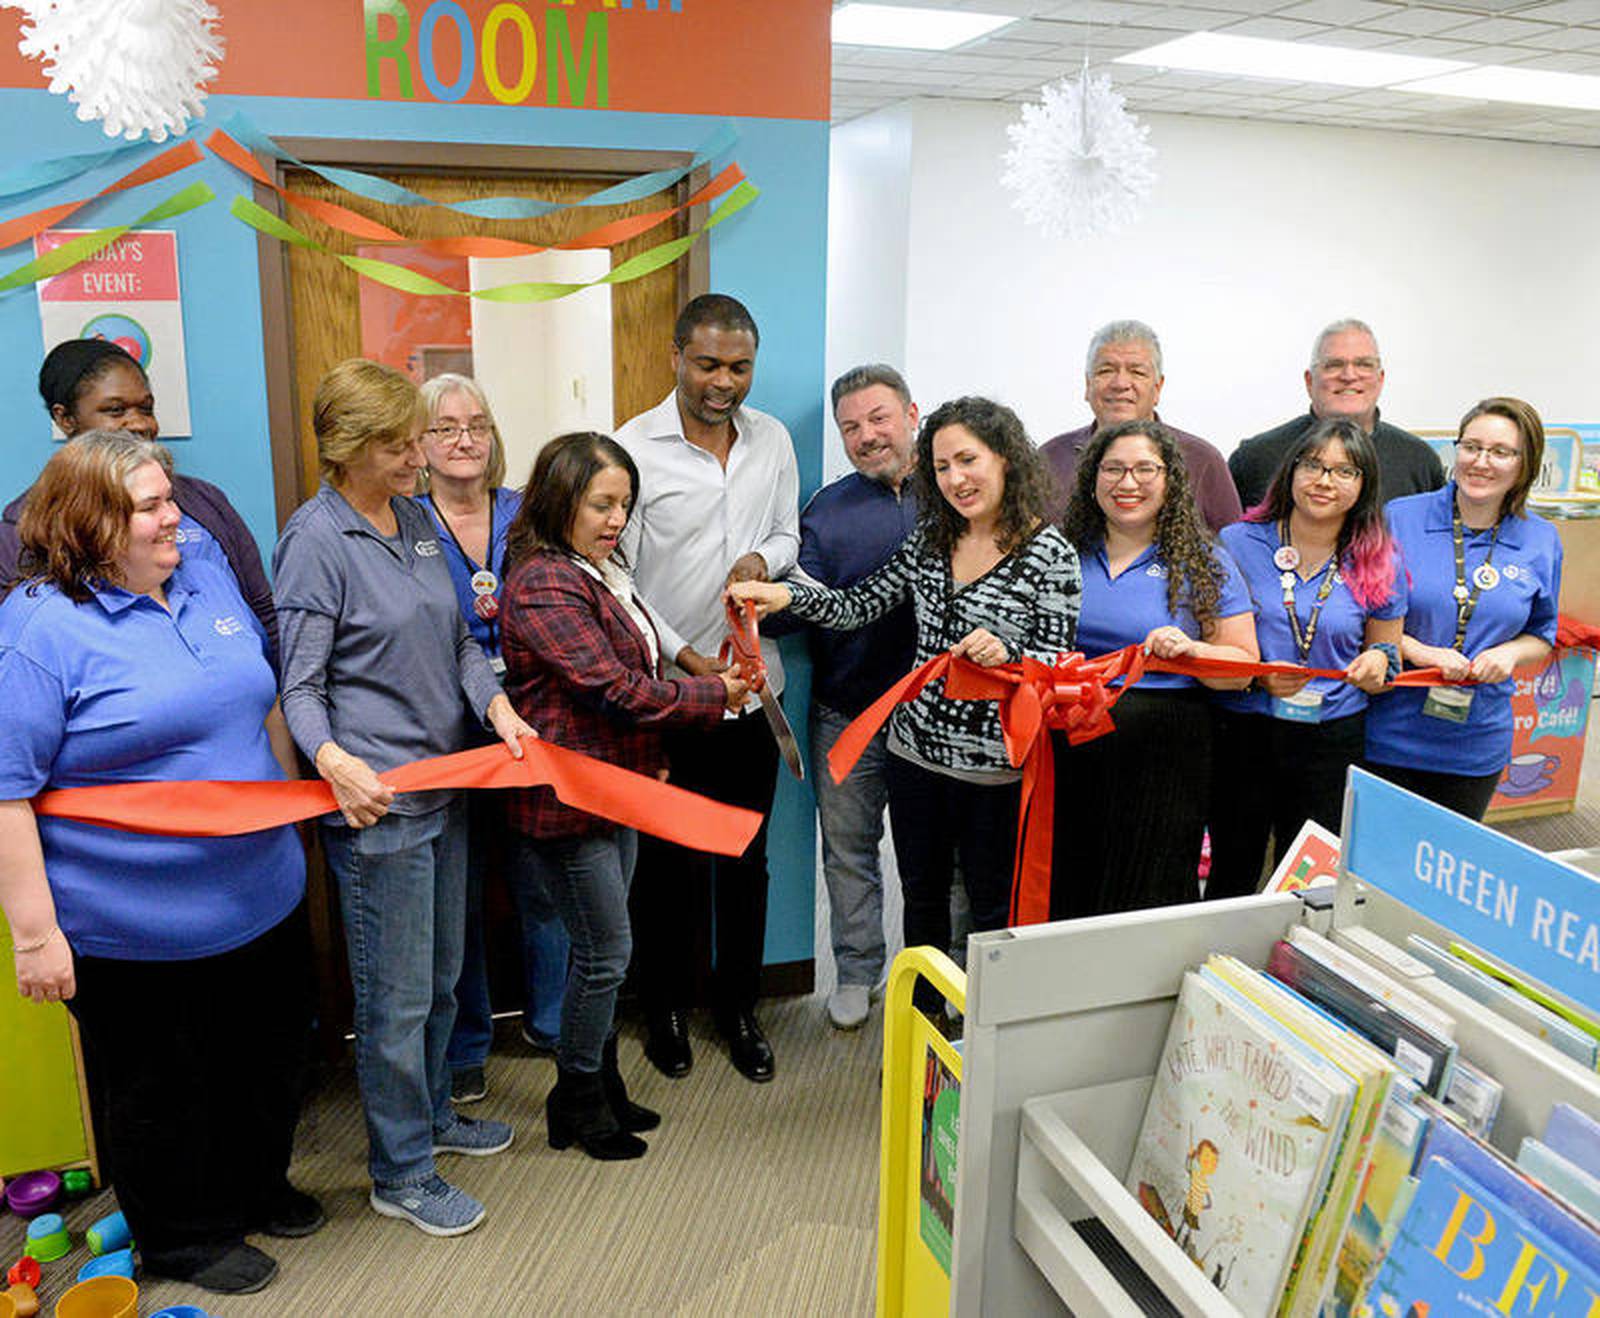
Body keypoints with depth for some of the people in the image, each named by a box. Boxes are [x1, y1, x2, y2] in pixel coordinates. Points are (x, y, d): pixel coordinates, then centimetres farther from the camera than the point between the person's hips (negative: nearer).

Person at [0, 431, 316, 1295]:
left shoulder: (207, 580, 3)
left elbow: (265, 703, 16)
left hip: (261, 898, 7)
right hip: (137, 931, -6)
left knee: (268, 1059, 23)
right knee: (161, 1092, 16)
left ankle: (258, 1188, 48)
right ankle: (182, 1238, 39)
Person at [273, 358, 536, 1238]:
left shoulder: (415, 518, 9)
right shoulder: (315, 540, -13)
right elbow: (298, 685, -14)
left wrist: (495, 702, -4)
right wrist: (333, 760, -32)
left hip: (444, 785, 8)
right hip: (375, 802, -8)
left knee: (441, 976, 21)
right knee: (397, 998, 5)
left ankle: (432, 1116, 42)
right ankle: (400, 1175, 23)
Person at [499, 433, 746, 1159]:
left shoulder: (601, 571, 12)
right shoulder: (544, 584, -19)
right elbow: (615, 689, -23)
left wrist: (652, 757, 9)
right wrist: (715, 693, -13)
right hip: (569, 795, -9)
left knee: (599, 948, 18)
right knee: (605, 950, 2)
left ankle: (599, 1084, 33)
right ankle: (577, 1097, 22)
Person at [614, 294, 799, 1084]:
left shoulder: (773, 440, 5)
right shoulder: (634, 446, -9)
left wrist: (763, 559, -10)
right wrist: (687, 657, -16)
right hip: (666, 687, -3)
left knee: (746, 857, 13)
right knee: (669, 860, 10)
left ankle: (739, 1008, 31)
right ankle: (667, 1006, 31)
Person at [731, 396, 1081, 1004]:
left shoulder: (1050, 554, -10)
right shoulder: (929, 538, 5)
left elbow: (1060, 660, -11)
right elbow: (861, 605, 3)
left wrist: (1006, 652, -30)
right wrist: (787, 594, -10)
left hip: (993, 766, -5)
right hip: (915, 748, 5)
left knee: (993, 909, 10)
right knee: (922, 897, 19)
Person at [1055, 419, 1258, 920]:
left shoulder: (1203, 563, 4)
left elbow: (1243, 665, 1)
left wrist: (1191, 650, -17)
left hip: (1161, 755, -2)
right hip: (1066, 747, 2)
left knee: (1147, 903, 3)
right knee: (1062, 895, 8)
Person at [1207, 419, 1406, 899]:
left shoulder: (1378, 566, 6)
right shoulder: (1238, 543, -1)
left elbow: (1387, 652, 16)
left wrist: (1379, 661, -8)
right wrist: (1256, 677, -17)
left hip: (1333, 740, 2)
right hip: (1241, 732, -1)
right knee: (1232, 878, 6)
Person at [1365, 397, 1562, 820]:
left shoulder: (1541, 542, 3)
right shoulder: (1399, 518, -6)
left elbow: (1542, 634, 13)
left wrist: (1509, 653, -9)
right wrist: (1416, 651, -18)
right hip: (1390, 734, -2)